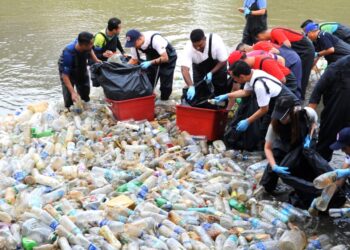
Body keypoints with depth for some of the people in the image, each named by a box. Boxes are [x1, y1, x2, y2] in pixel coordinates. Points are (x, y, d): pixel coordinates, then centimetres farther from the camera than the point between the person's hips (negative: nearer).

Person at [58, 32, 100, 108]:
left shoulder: (86, 46, -30)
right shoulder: (68, 53, -45)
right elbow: (65, 75, -41)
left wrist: (96, 61, -15)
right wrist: (73, 92, -47)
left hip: (81, 68, 5)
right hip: (67, 71, -5)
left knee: (85, 96, 16)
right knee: (69, 98, -6)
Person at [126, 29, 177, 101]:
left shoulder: (155, 39, -39)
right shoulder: (135, 43, -21)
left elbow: (165, 58, -35)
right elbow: (134, 60, -6)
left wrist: (150, 63, -45)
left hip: (168, 57, -5)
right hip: (152, 58, 5)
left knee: (165, 84, -6)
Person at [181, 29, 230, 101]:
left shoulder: (216, 41, -37)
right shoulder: (189, 48, -34)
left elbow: (223, 61, -23)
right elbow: (184, 69, -41)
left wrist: (211, 73, -32)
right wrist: (191, 87, -54)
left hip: (217, 66, -1)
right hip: (199, 67, 1)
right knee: (199, 90, -5)